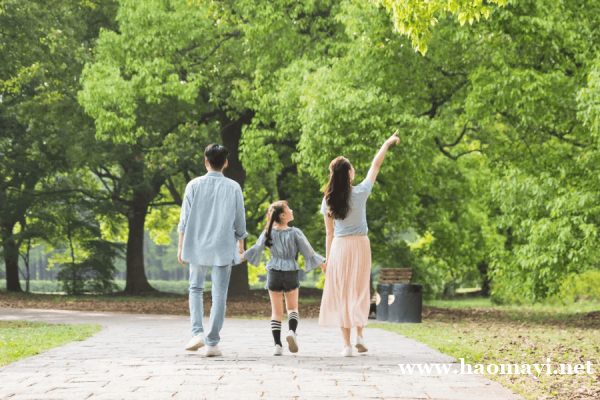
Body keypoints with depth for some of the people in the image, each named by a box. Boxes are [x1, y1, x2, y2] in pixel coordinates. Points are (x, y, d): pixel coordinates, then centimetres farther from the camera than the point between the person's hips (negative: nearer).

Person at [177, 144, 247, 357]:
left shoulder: (194, 185, -2)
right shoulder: (234, 188, 0)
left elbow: (185, 219, -1)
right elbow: (240, 220, 5)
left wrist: (181, 247, 6)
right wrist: (240, 244, 19)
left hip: (197, 246, 0)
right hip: (223, 248, 0)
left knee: (196, 288, 16)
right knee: (219, 294, 3)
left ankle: (197, 332, -1)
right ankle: (212, 343, 0)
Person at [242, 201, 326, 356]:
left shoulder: (268, 233, -2)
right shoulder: (295, 233, -7)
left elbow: (256, 249, -1)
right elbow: (308, 252, -5)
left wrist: (239, 258, 13)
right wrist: (324, 266, 4)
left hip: (274, 273, 2)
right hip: (291, 273, -2)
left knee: (276, 311, 7)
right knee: (292, 308, 13)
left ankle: (277, 345, 0)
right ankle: (292, 331, -16)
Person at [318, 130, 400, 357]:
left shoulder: (328, 201, -4)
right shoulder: (360, 193, -9)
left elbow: (329, 233, 1)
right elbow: (375, 166, 4)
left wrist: (328, 259, 9)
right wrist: (387, 144, 17)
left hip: (339, 247, 1)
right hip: (360, 245, -1)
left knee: (341, 294, 5)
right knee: (359, 292, 13)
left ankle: (346, 344, 1)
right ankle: (359, 335, -1)